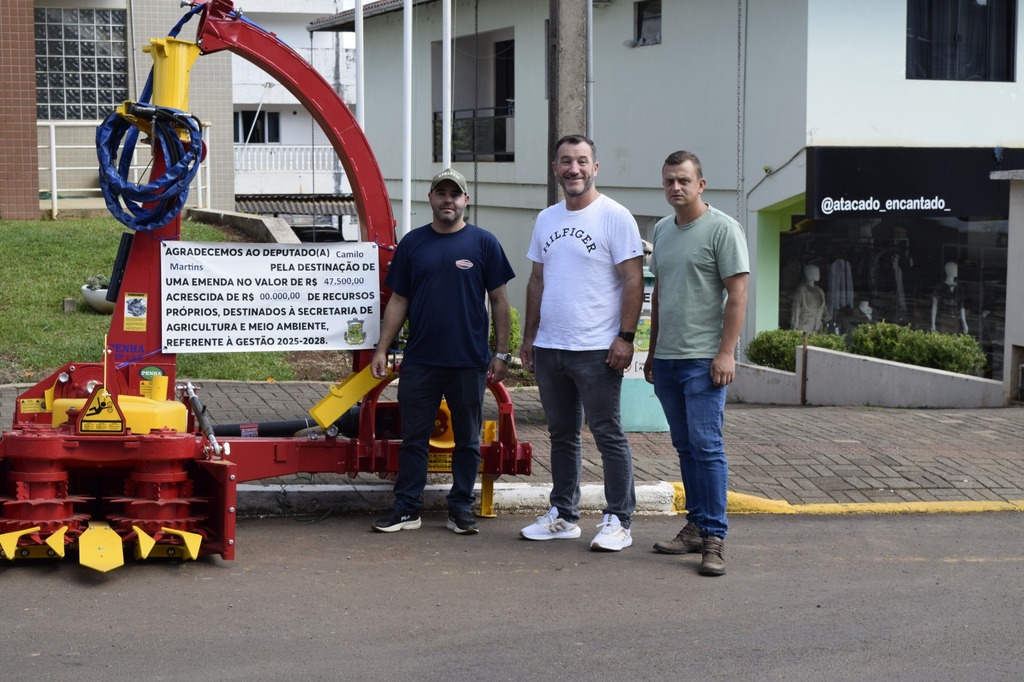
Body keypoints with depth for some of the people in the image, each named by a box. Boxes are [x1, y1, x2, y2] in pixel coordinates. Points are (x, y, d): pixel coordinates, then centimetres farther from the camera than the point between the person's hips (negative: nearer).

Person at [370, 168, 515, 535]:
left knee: (467, 440, 7)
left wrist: (501, 353, -3)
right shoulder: (413, 243, 6)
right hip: (419, 360, 1)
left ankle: (461, 509, 17)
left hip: (469, 361, -1)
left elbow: (498, 300, 2)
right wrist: (382, 349, 3)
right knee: (414, 437, 5)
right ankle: (407, 509, 13)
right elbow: (398, 301, 9)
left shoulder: (483, 243, 1)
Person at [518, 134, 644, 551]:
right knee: (562, 435, 14)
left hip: (596, 350, -7)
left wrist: (625, 337, -16)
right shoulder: (546, 219, 13)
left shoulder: (615, 217, -7)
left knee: (608, 435, -2)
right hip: (549, 347, 7)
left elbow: (634, 281, -10)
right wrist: (528, 337, 15)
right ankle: (563, 516, 22)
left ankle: (617, 521, 4)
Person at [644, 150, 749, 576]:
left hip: (703, 360, -7)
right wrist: (652, 352, 21)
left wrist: (726, 353, -17)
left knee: (706, 446, -10)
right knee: (685, 447, 10)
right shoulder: (662, 230, 15)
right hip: (666, 359, 7)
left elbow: (737, 294, -11)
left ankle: (714, 537, -8)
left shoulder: (722, 229, -7)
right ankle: (696, 526, 16)